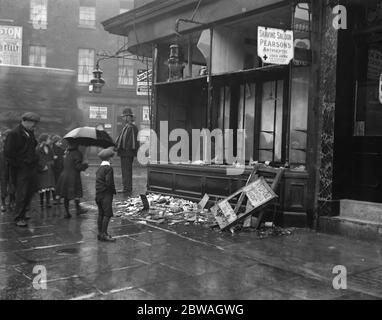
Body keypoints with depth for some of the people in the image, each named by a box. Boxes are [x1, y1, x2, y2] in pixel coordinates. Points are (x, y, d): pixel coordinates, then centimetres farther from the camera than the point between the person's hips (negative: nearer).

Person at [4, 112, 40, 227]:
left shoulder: (30, 133, 13)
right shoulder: (14, 134, -12)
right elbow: (8, 153, -15)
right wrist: (20, 164, -13)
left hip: (31, 168, 8)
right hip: (21, 169, -8)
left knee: (30, 193, 11)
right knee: (21, 194, -4)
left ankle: (22, 214, 25)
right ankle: (19, 218, 5)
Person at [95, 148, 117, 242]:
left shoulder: (99, 168, 14)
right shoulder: (108, 168, -12)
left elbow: (98, 181, 13)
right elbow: (109, 182, -20)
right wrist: (113, 190, -5)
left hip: (98, 194, 9)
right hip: (106, 194, -9)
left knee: (101, 214, 12)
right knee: (107, 214, -7)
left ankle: (100, 233, 17)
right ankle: (104, 234, -8)